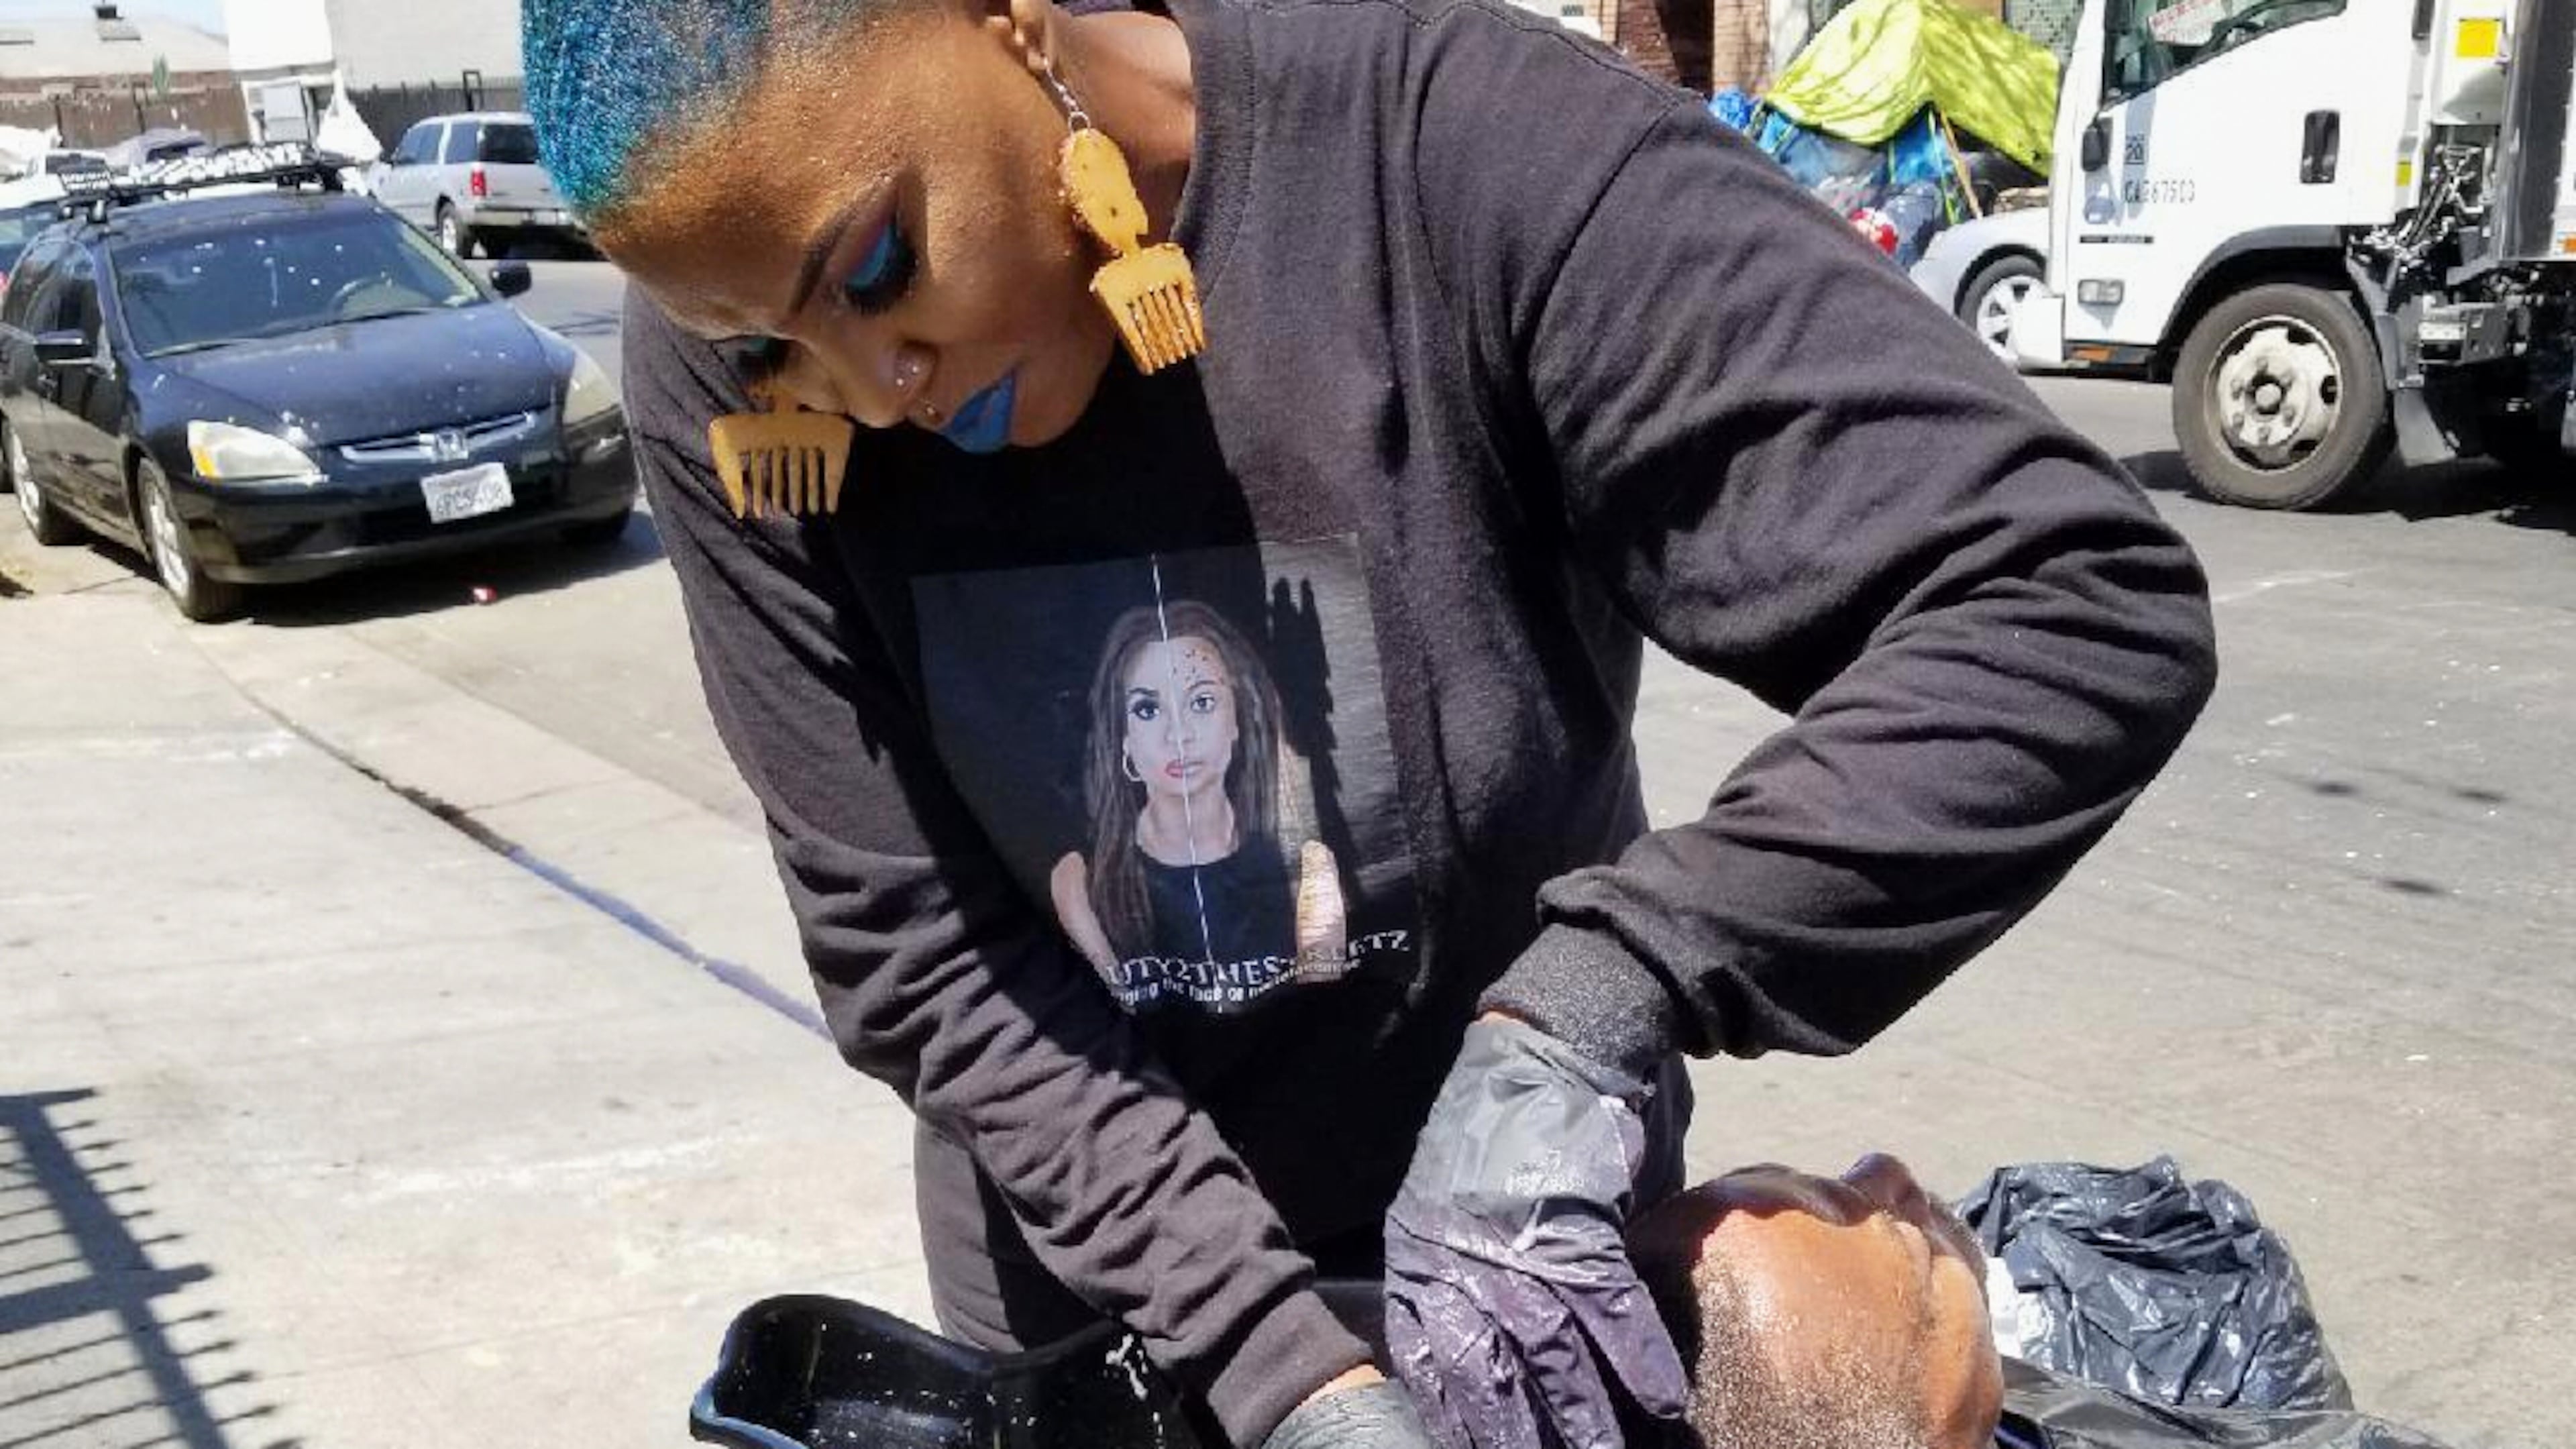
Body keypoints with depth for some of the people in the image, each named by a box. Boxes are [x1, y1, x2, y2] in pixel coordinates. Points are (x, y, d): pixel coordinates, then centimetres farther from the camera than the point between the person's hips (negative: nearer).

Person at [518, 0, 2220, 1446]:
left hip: (1517, 1229, -1)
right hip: (1082, 1263, 2)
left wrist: (1585, 1010, -38)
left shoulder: (1465, 154, -27)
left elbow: (2084, 603, -30)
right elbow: (919, 957, -17)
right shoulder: (720, 381, -17)